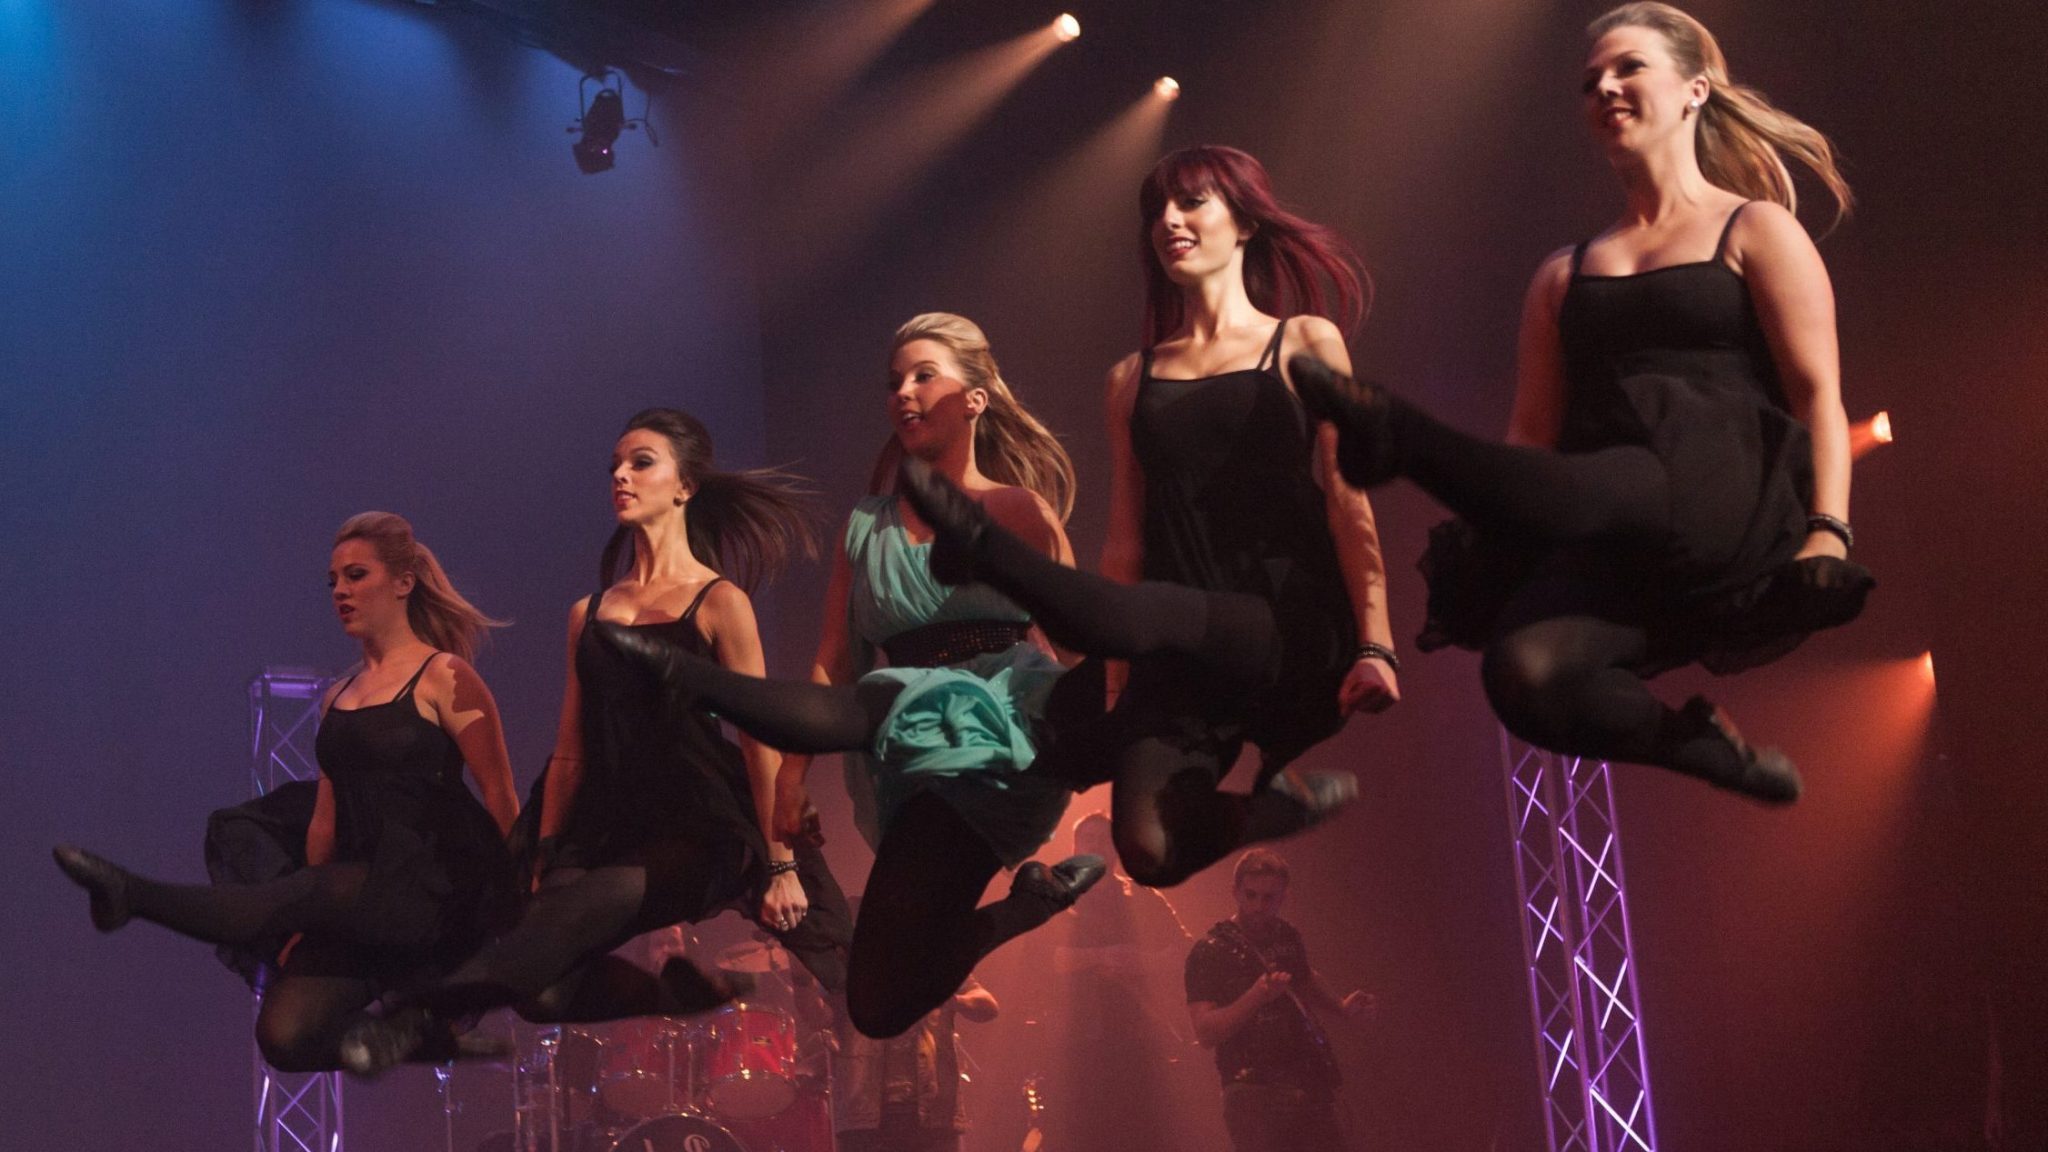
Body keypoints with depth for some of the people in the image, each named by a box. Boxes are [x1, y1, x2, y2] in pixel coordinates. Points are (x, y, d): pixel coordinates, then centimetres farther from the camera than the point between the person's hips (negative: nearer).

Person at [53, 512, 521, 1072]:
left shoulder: (443, 678, -2)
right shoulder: (337, 698, 19)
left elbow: (501, 799, -5)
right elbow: (326, 818, 19)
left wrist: (516, 907, -7)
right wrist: (303, 924, 13)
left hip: (433, 891, -7)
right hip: (359, 898, 7)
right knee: (286, 1036, -16)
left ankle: (133, 896, -20)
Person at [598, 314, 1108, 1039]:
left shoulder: (1017, 510, 8)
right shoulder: (867, 526, 20)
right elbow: (834, 663, 15)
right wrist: (794, 772, 7)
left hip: (1006, 724, -5)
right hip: (919, 754, 5)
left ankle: (687, 674, -30)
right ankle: (1028, 899, 10)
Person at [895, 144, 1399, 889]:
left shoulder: (1305, 344, 11)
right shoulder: (1133, 379, 20)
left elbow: (1348, 503, 3)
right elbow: (1126, 538, 15)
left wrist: (1375, 645, -9)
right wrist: (1108, 684, 7)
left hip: (1291, 626, -4)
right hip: (1178, 653, 4)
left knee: (1141, 619, -39)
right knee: (1151, 851, -20)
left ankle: (982, 548, -24)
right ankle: (1273, 805, 8)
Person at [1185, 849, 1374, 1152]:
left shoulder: (1288, 937, 11)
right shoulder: (1210, 951, -7)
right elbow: (1205, 1032, -16)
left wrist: (1342, 1008, 19)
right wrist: (1256, 995, -26)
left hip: (1312, 1083, 6)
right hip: (1254, 1092, -6)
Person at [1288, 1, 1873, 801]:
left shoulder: (1757, 232, 15)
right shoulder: (1564, 276, 27)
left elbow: (1818, 397, 4)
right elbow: (1532, 440, 20)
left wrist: (1828, 535, -13)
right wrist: (1476, 562, 5)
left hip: (1724, 518, -4)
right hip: (1610, 553, 4)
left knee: (1594, 493, -41)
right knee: (1526, 674, -30)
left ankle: (1398, 436, -28)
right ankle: (1704, 745, -9)